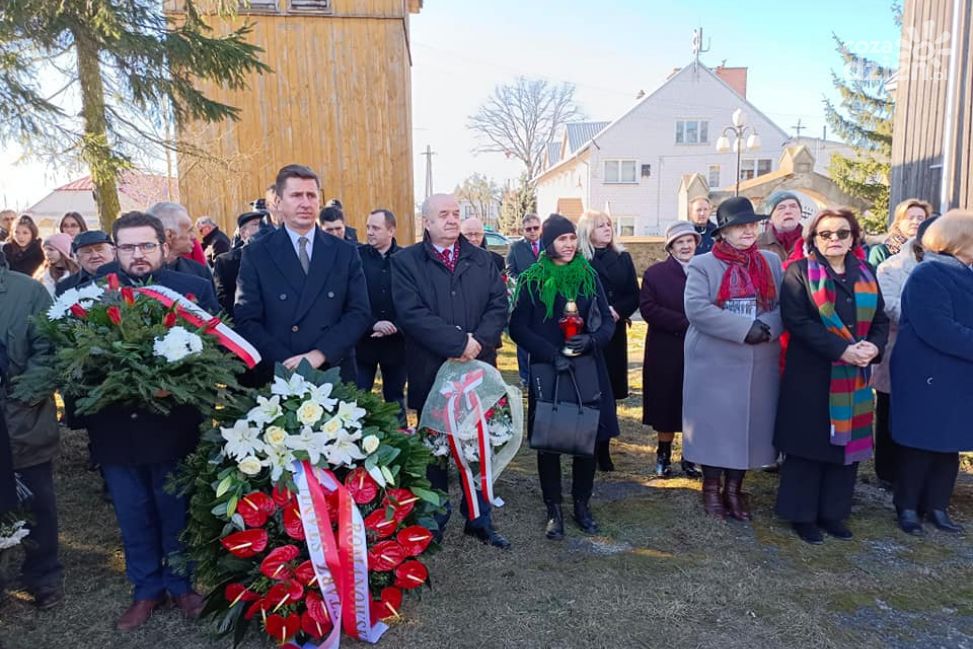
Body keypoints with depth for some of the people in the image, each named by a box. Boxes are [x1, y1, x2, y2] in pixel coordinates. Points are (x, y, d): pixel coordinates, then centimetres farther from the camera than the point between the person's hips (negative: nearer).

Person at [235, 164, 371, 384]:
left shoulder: (345, 253, 3)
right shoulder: (256, 254, -1)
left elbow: (360, 313, -2)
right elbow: (246, 320, -5)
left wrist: (320, 354, -15)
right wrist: (286, 364, -17)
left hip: (335, 375, 1)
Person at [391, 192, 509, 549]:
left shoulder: (481, 259, 9)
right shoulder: (405, 261, -3)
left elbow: (499, 305, 1)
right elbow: (411, 313, -15)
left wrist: (479, 341, -16)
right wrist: (459, 342, -20)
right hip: (431, 372, -3)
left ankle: (479, 519, 28)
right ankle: (435, 523, 26)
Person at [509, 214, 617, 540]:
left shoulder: (589, 276, 5)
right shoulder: (531, 280, -2)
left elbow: (607, 320, 6)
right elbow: (518, 327, -6)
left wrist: (592, 340, -16)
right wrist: (551, 353, -18)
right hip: (547, 372, -2)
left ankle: (582, 505, 25)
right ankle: (554, 510, 18)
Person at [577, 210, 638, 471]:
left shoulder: (623, 258, 10)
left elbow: (634, 296, 6)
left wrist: (617, 310, -11)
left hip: (615, 333, 4)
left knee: (609, 392, 5)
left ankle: (604, 450, 15)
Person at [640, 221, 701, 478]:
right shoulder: (655, 273, 1)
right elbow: (647, 308, -10)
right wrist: (684, 323, -17)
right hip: (665, 353, -1)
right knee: (665, 406, 6)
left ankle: (690, 458, 21)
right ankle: (663, 456, 22)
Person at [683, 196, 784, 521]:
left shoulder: (772, 262, 11)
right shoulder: (702, 265, -2)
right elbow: (696, 308, -16)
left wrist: (767, 326, -16)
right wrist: (744, 327, -21)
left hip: (760, 364, 4)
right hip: (714, 363, -4)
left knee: (750, 424, 9)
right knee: (714, 424, 3)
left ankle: (734, 490, 24)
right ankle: (711, 489, 20)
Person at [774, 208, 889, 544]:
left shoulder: (865, 274, 12)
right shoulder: (800, 271, -4)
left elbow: (881, 319, 12)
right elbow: (796, 320, -14)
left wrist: (874, 346, -10)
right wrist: (841, 349, -21)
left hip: (855, 377, 5)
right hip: (810, 375, -5)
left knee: (846, 442, 10)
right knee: (808, 444, 1)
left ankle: (833, 512, 24)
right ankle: (802, 515, 14)